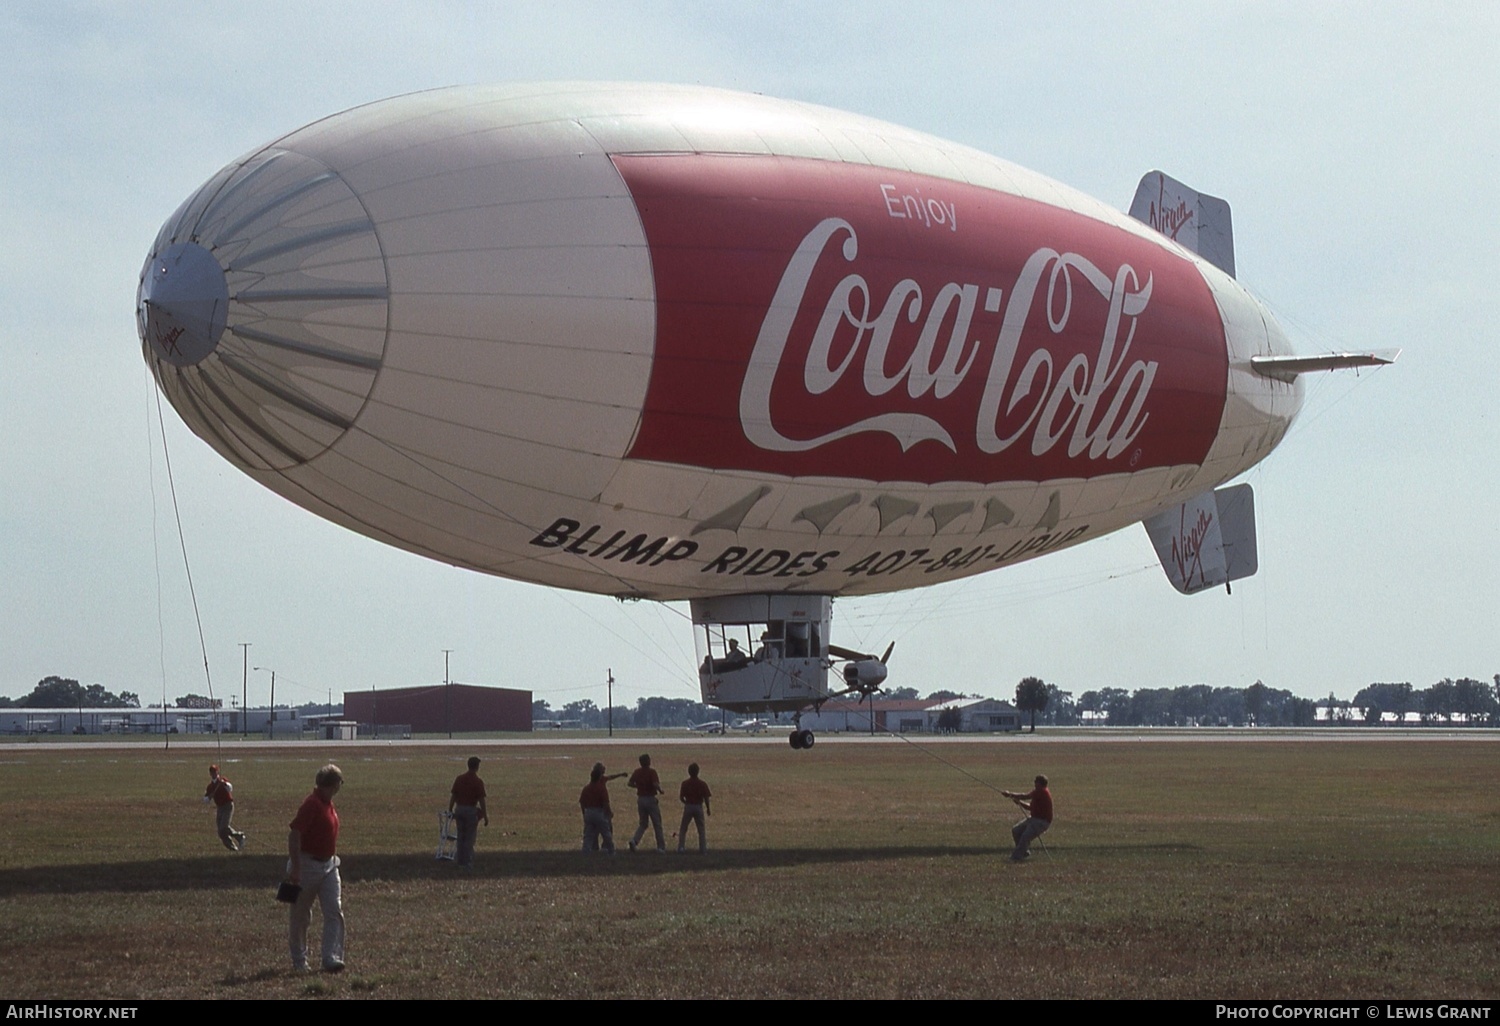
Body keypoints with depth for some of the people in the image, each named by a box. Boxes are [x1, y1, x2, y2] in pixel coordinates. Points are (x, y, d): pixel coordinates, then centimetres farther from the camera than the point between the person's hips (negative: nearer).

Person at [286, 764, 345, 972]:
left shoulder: (328, 804, 11)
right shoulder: (312, 804, -17)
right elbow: (294, 836, -22)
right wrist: (295, 869, -24)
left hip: (328, 865, 8)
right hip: (307, 865, -8)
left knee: (334, 911, -5)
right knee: (301, 916, 6)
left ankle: (331, 959, -9)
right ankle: (299, 960, 17)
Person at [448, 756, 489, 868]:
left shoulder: (459, 778, 3)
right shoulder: (478, 782, -12)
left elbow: (453, 796, 5)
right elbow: (481, 800, -13)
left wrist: (450, 811, 14)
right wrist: (485, 817, -8)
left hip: (459, 809, 5)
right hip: (471, 810, -5)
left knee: (461, 836, 15)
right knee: (470, 836, 4)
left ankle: (460, 859, 20)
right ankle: (467, 860, 5)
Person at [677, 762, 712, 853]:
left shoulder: (685, 783, -5)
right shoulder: (702, 784, -6)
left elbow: (681, 797, -5)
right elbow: (706, 797, -7)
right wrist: (708, 808, 5)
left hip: (688, 807, 0)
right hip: (699, 807, 0)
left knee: (683, 828, 12)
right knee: (701, 829, 9)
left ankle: (681, 847, 7)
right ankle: (703, 848, 5)